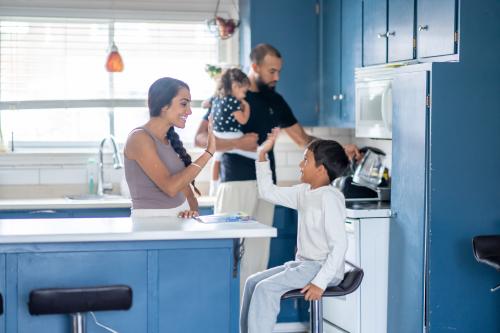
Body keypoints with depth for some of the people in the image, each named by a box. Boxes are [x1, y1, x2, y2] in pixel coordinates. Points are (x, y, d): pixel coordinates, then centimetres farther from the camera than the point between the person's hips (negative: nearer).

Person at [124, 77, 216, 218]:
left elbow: (185, 187, 13)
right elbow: (171, 187, -17)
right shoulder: (139, 138, -8)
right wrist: (208, 152, -14)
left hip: (179, 219, 6)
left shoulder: (170, 140, 14)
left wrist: (193, 211, -8)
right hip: (149, 221, -6)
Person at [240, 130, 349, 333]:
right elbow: (268, 192, 20)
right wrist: (262, 154, 14)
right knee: (253, 282, 6)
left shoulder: (330, 197, -18)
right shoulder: (305, 192, 9)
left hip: (322, 267, -10)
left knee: (266, 288, -20)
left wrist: (320, 282, -27)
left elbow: (339, 244, -23)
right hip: (303, 264, 10)